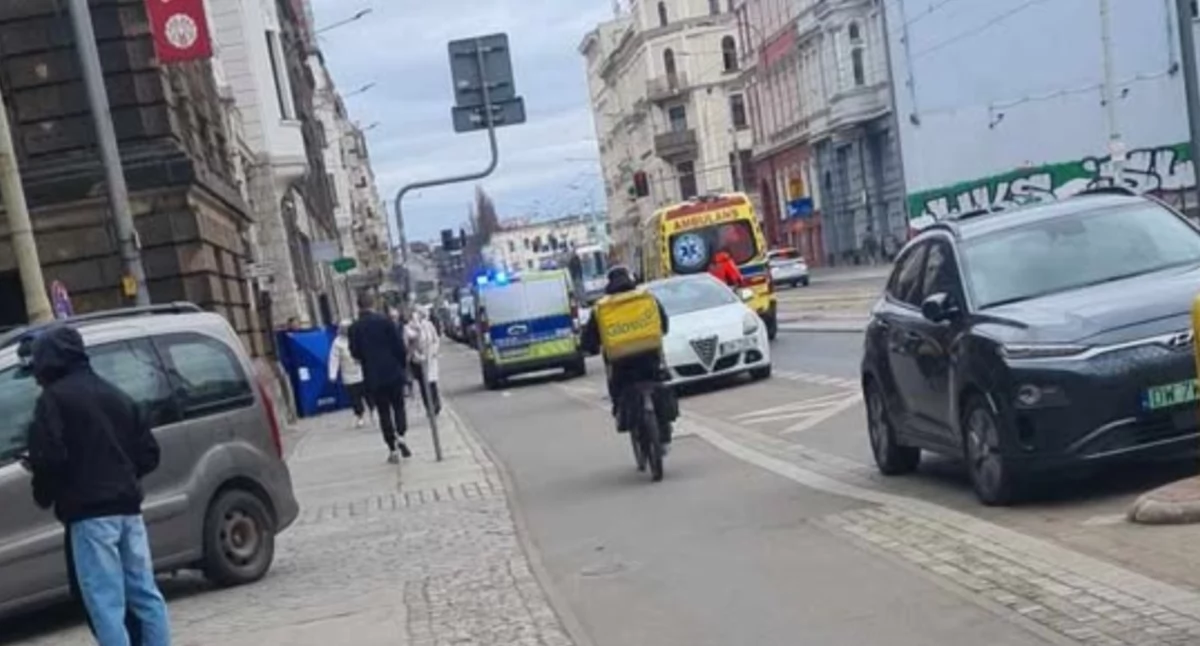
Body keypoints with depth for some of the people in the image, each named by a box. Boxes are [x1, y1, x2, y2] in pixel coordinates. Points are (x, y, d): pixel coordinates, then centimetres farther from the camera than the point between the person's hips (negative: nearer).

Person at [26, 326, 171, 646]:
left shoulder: (53, 398, -4)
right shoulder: (116, 395, 17)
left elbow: (49, 457, -13)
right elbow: (148, 452, 14)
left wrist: (44, 495, 4)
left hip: (89, 512, -7)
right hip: (128, 506, 7)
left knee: (106, 603, -6)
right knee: (145, 594, 11)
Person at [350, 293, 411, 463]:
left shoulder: (355, 328, -3)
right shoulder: (385, 321, -6)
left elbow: (355, 354, 2)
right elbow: (399, 345, -6)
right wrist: (402, 366, 7)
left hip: (373, 377, 1)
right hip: (394, 372, -1)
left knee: (383, 412, 8)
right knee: (399, 406, 13)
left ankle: (392, 450, 8)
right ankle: (400, 436, -12)